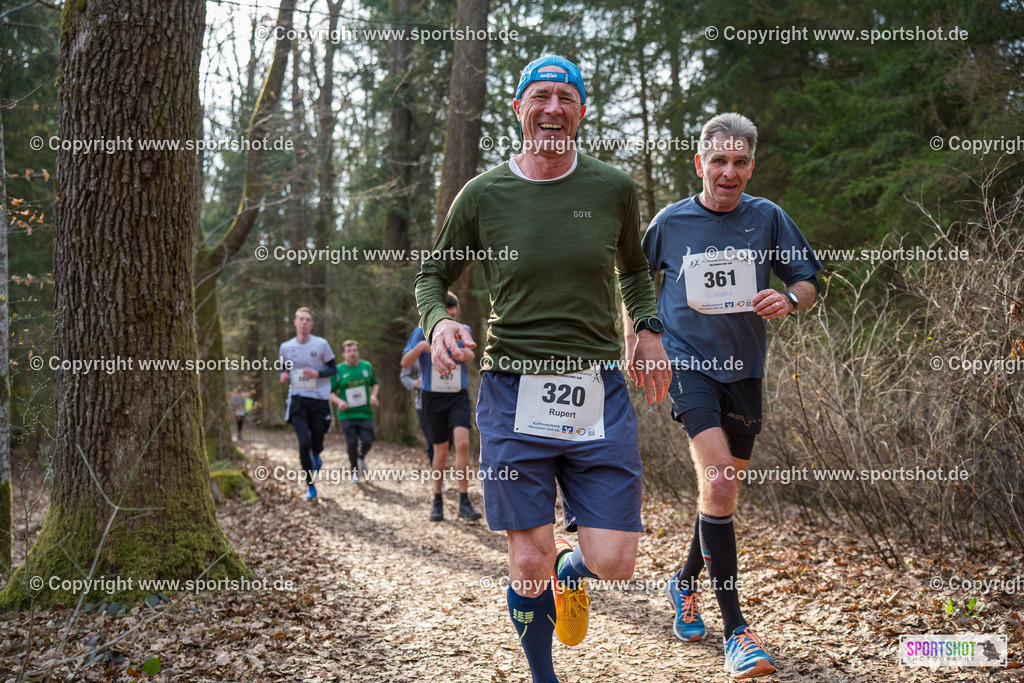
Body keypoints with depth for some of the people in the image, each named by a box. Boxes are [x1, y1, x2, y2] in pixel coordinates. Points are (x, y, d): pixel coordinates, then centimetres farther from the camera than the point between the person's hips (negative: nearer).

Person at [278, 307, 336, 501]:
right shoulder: (285, 347, 3)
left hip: (319, 399, 0)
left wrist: (317, 373, -16)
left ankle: (316, 458, 46)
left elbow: (333, 368, 3)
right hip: (297, 399, 1)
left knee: (317, 445, 4)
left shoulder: (321, 344, -4)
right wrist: (283, 376, -5)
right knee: (304, 443, -14)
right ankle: (310, 487, 1)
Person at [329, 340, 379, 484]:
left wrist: (373, 395, 0)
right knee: (352, 444, -3)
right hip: (347, 414, -2)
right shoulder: (338, 371, -2)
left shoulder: (367, 367, 7)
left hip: (365, 413, 2)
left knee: (367, 442, -7)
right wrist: (339, 401, -17)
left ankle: (362, 457, 29)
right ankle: (354, 471, 20)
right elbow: (330, 392, 2)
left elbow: (375, 383, 20)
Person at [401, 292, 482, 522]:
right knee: (441, 450, 4)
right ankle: (437, 501, 23)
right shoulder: (423, 332, -4)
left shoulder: (463, 330, 3)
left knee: (462, 443, -18)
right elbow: (404, 363, -7)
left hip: (458, 397, 1)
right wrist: (420, 347, -28)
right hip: (433, 398, -1)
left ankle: (464, 503, -13)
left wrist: (466, 353, -11)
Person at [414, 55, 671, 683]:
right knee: (528, 564, 1)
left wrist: (649, 328, 9)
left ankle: (569, 569, 34)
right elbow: (432, 277, 13)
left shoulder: (614, 188, 5)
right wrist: (439, 322, -8)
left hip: (599, 394, 1)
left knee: (614, 564, -3)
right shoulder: (485, 194, 1)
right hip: (514, 392, -1)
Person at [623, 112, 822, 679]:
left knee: (723, 492, 13)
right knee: (717, 483, -19)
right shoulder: (670, 222, -1)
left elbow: (809, 280, 6)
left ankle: (687, 581, 41)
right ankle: (735, 631, -17)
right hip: (688, 362, -3)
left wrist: (789, 299, -16)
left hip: (744, 368, 3)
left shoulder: (767, 218, 2)